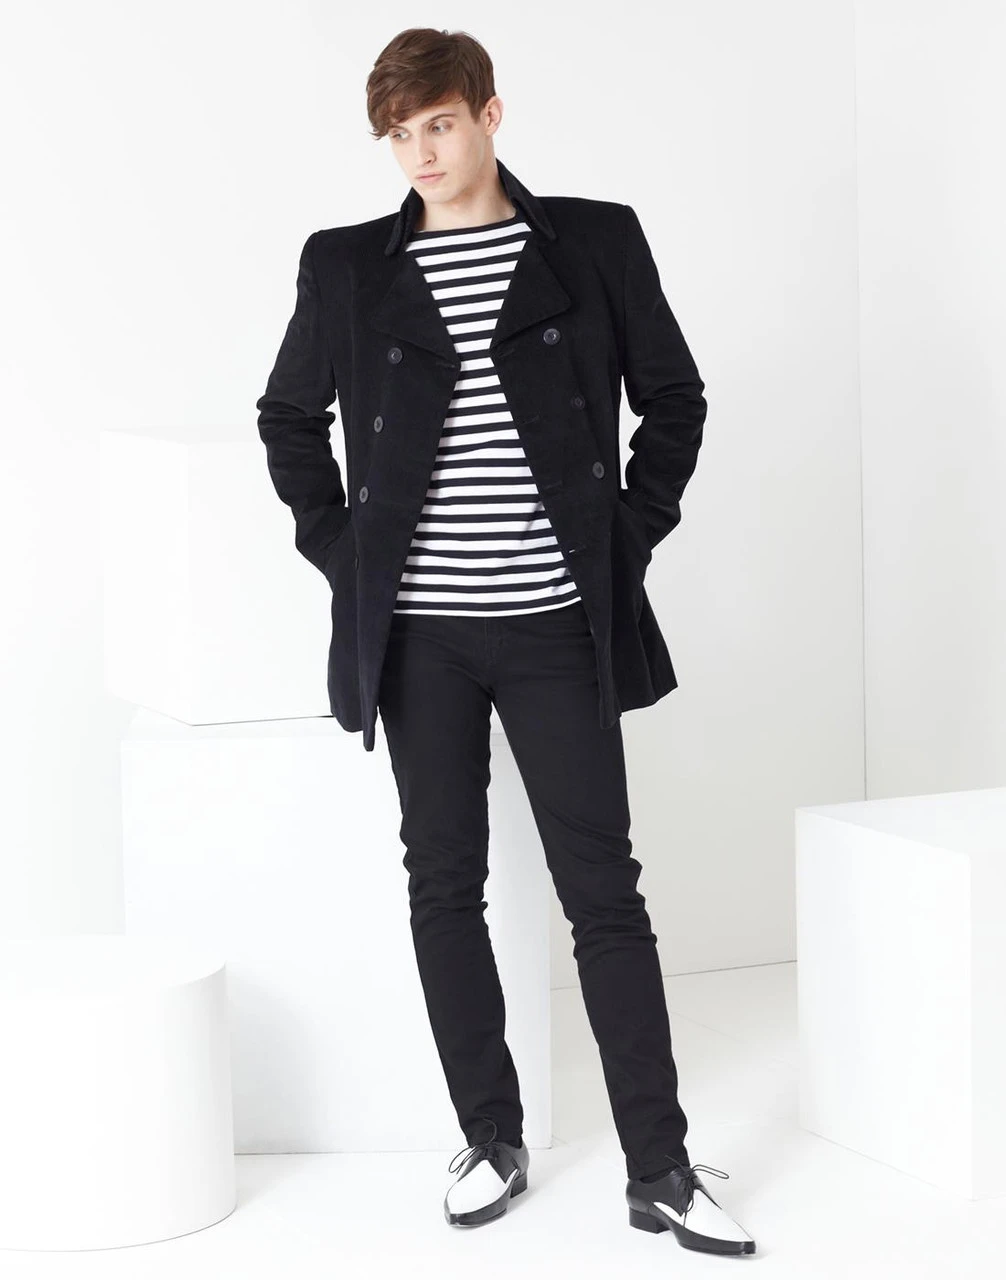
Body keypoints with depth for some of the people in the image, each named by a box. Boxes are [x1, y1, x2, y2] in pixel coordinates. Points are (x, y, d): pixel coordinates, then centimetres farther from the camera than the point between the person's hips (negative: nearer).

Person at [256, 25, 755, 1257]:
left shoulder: (593, 242, 2)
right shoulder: (348, 267, 4)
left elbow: (672, 395, 9)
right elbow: (288, 417, 16)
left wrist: (631, 532, 0)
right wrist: (336, 545, 5)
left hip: (555, 623, -1)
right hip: (417, 632, 2)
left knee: (603, 889, -1)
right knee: (445, 886, 7)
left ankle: (659, 1169, 5)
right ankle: (491, 1141, 20)